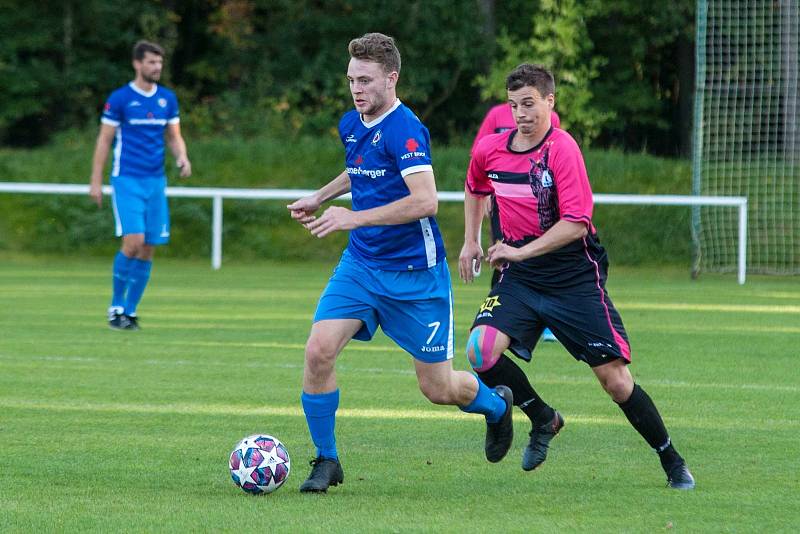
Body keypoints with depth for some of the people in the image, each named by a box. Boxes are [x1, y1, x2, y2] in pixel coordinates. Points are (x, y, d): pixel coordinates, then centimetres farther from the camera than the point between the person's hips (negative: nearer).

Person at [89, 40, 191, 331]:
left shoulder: (167, 99, 10)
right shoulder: (120, 98, -4)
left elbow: (174, 136, 16)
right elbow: (104, 140, -1)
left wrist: (182, 157, -5)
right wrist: (96, 181, -4)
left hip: (155, 181, 5)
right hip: (127, 179, -5)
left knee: (147, 250, 3)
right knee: (133, 241, -17)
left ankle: (130, 311, 12)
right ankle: (116, 307, -2)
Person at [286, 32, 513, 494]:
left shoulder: (405, 129, -19)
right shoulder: (351, 125, 6)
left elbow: (424, 200, -30)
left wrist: (354, 217, -31)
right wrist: (319, 198, 18)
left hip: (415, 274, -6)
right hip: (360, 263, 6)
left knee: (439, 389, 2)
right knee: (319, 350, -15)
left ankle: (496, 405, 37)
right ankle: (326, 461, 0)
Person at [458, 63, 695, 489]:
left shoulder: (562, 149, -15)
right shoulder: (489, 149, 2)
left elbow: (576, 223, -21)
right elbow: (476, 189, 26)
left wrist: (521, 251, -24)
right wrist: (471, 240, 17)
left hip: (575, 278, -4)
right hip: (519, 279, 4)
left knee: (615, 380, -6)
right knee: (481, 350, -21)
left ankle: (672, 462, 14)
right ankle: (543, 420, 6)